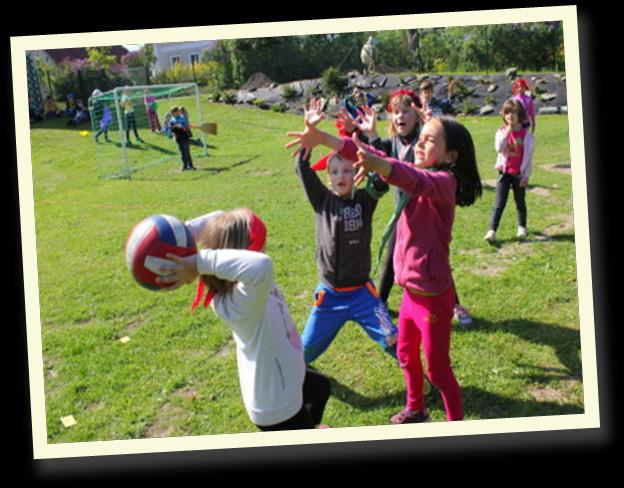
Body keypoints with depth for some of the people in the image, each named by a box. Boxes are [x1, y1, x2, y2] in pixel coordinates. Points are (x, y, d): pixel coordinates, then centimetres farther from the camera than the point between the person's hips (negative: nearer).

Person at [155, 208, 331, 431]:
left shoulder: (240, 285, -16)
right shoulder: (243, 301, -40)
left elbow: (219, 218, -11)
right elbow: (260, 265, -64)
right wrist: (201, 262, -54)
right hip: (277, 406, -9)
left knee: (322, 387, 38)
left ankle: (309, 428, 67)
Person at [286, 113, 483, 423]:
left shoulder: (444, 181, -21)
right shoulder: (418, 176, 2)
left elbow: (417, 181, -44)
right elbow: (371, 156, -2)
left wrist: (378, 164, -64)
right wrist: (323, 139, -13)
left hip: (433, 296, -9)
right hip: (410, 291, 9)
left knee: (438, 369, 8)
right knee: (406, 355, 26)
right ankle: (415, 409, 49)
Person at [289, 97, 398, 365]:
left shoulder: (365, 200, -6)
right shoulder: (322, 200, -5)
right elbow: (302, 168, -16)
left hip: (361, 292, -1)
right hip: (329, 294, 1)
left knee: (393, 340, -3)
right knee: (307, 347, 14)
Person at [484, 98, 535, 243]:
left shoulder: (526, 134, -5)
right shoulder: (501, 132, -1)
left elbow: (528, 156, -2)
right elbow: (499, 148, -18)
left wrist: (526, 175, -5)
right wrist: (507, 132, -23)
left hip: (519, 173, 0)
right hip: (505, 172, 0)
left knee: (520, 202, 13)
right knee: (499, 203, -5)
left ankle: (522, 227, 32)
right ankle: (492, 231, -8)